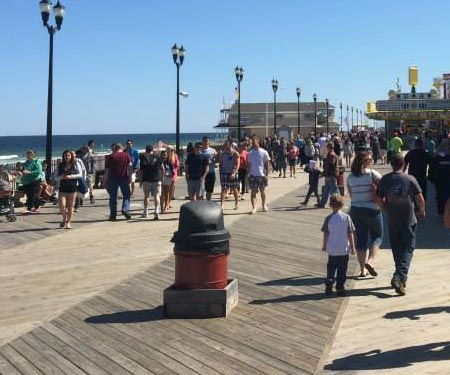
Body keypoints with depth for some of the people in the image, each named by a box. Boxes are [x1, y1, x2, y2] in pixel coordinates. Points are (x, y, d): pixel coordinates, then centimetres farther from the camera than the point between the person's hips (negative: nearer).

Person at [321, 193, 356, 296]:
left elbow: (326, 234, -2)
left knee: (331, 268, 18)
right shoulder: (346, 217, -7)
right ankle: (340, 287, 8)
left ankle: (329, 283, 7)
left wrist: (324, 245, 13)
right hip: (344, 249, -1)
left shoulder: (329, 218, -7)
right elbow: (350, 234, -5)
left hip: (332, 250, 1)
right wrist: (352, 247, 4)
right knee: (342, 269, 8)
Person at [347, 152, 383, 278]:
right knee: (377, 236, 12)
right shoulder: (372, 174, -9)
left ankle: (362, 270, 11)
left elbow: (351, 195, 7)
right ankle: (370, 261, -9)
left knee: (361, 239, 9)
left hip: (355, 210, 4)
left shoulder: (350, 177, 3)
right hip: (372, 210, -4)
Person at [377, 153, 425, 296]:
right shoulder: (410, 179, -8)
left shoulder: (384, 180, -2)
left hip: (392, 220, 3)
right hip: (408, 220, -3)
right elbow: (420, 199, -4)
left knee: (397, 249, 15)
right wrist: (422, 211, 15)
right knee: (407, 249, 1)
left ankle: (400, 278, 23)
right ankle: (400, 277, -17)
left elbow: (380, 200, 1)